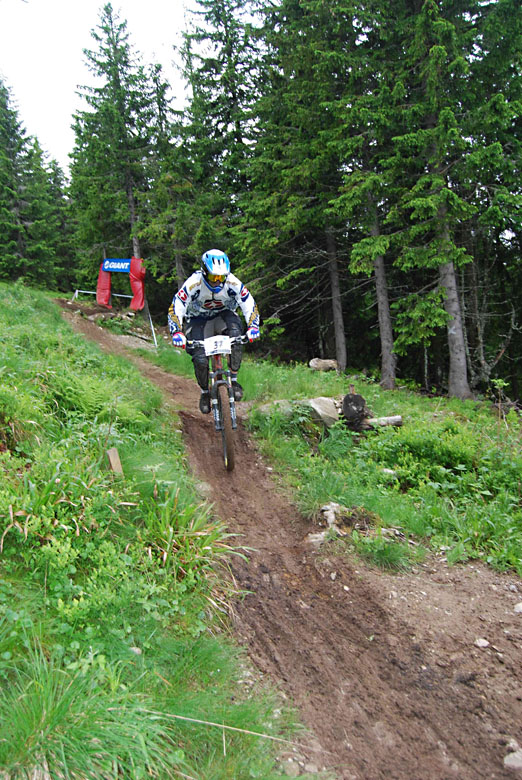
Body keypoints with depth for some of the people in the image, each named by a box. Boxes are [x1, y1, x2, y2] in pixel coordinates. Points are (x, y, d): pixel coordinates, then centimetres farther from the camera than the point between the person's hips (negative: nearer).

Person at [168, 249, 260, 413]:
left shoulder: (233, 283, -24)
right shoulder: (193, 283, -28)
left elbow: (249, 304, -18)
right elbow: (175, 308, -27)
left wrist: (253, 326, -35)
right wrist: (176, 332, -42)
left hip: (223, 315, 1)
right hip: (198, 319, 0)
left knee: (235, 332, -34)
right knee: (200, 358, -18)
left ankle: (234, 380, -20)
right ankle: (205, 392, 12)